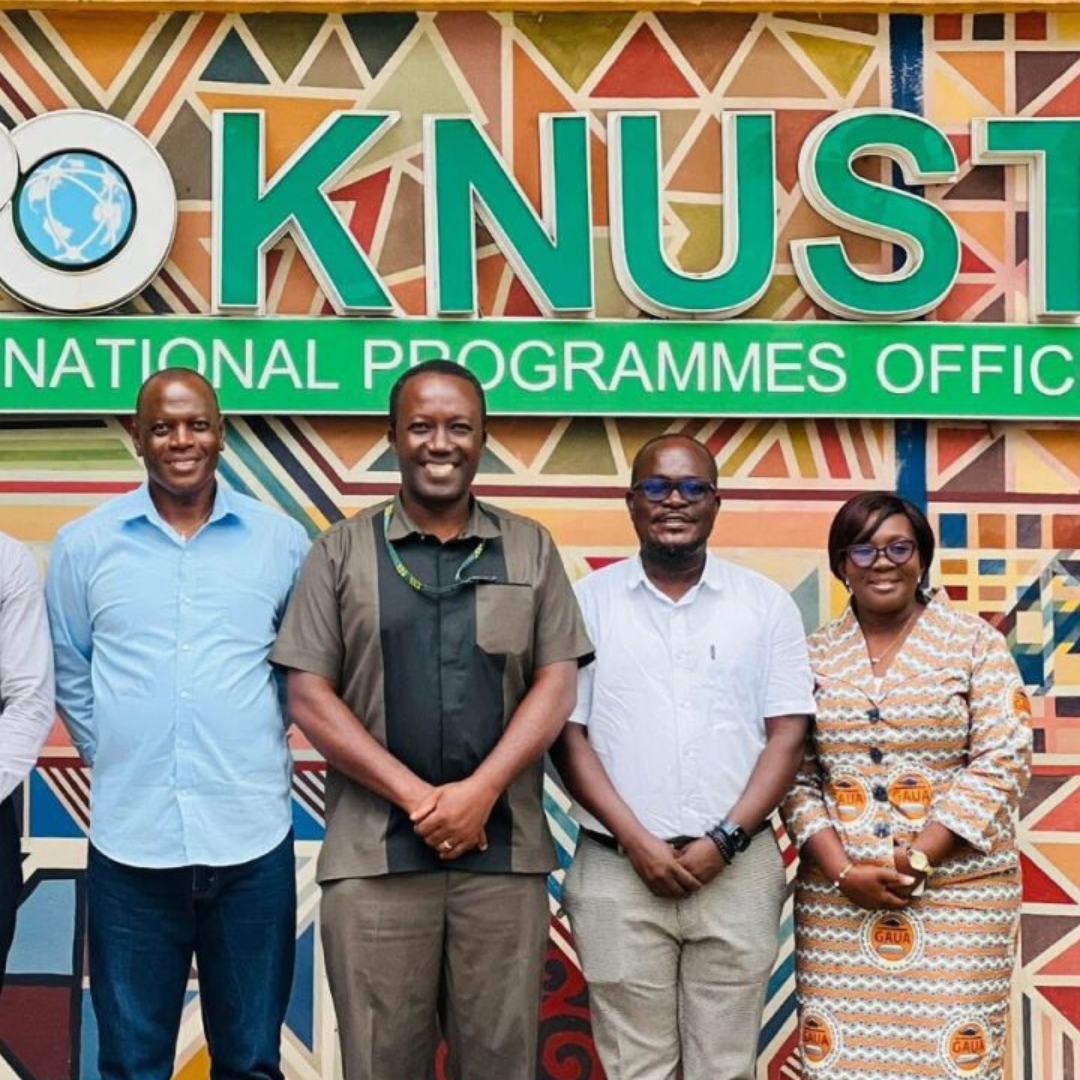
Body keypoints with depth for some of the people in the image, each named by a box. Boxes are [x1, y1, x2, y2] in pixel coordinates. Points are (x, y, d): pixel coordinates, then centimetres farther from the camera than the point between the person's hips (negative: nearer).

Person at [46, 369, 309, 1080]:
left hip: (253, 837, 0)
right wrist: (119, 758, 7)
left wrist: (255, 747, 9)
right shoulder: (84, 545, 3)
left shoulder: (282, 540, 2)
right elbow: (70, 678, 12)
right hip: (130, 839, 0)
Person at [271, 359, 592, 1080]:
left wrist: (480, 791, -10)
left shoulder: (530, 549, 11)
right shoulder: (343, 552, 7)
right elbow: (309, 695, 1)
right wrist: (416, 796, -9)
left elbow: (557, 684, 4)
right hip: (374, 854, -1)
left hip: (504, 850, 1)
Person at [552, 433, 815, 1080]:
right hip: (618, 871, 0)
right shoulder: (590, 601, 3)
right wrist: (637, 842, -10)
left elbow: (788, 736, 2)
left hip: (737, 870, 1)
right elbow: (568, 735, 0)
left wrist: (725, 840, -9)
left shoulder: (766, 603, 5)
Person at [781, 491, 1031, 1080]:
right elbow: (795, 777, 5)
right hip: (835, 894, 2)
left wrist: (913, 861, -12)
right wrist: (843, 872, -9)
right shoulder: (814, 654, 7)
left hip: (958, 891, -2)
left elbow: (1000, 764, -6)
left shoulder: (975, 642, 1)